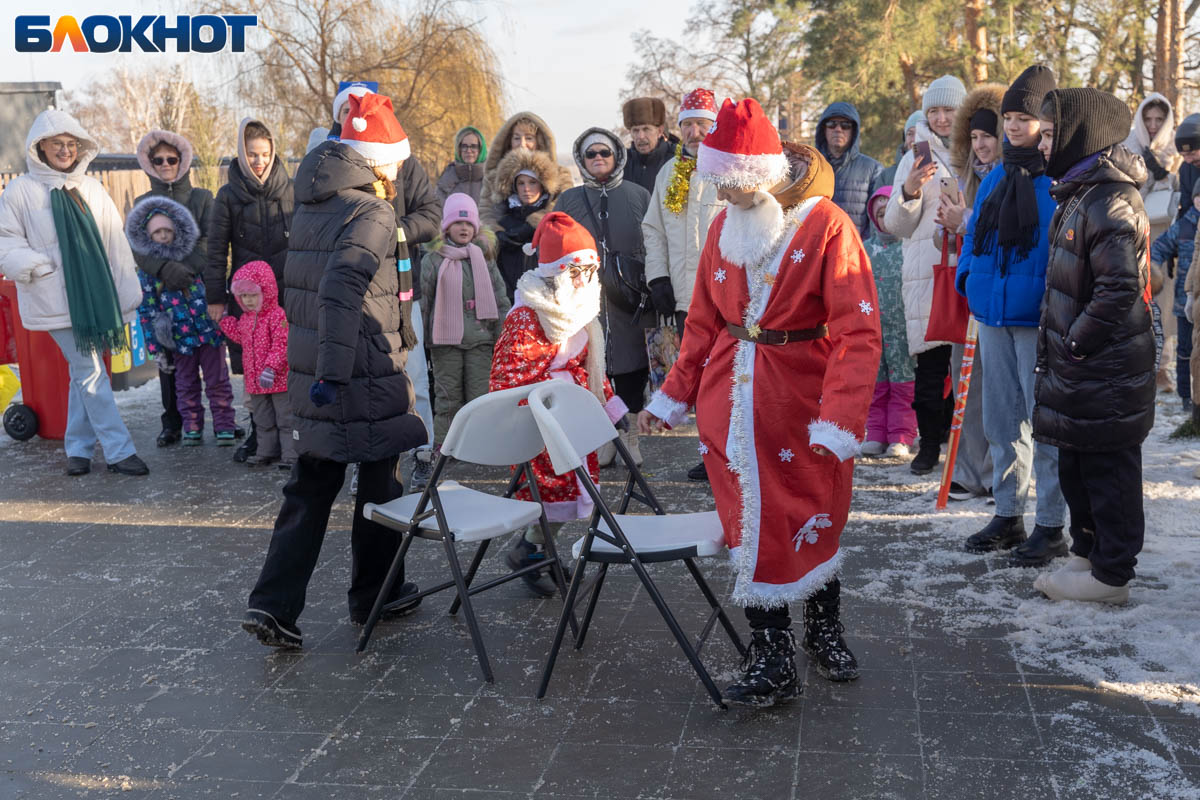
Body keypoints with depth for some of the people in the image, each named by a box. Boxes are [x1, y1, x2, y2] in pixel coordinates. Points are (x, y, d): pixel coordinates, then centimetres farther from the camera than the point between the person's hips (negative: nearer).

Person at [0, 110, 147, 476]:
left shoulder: (90, 188, 9)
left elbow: (115, 242, 9)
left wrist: (128, 294, 6)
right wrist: (30, 266, -16)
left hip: (93, 295, 4)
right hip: (56, 298, -4)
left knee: (82, 372, 11)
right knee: (90, 372, -7)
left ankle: (78, 448, 24)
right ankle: (119, 450, -3)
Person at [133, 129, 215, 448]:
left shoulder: (202, 197, 9)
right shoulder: (143, 203, 13)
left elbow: (210, 241, -4)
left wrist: (187, 269, -19)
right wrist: (166, 269, -19)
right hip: (161, 291, 2)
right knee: (167, 360, 2)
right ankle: (172, 423, 11)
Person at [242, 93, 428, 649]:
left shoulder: (309, 206, 11)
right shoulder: (372, 213, -15)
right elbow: (341, 289, -27)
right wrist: (334, 370, -27)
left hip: (310, 372, 7)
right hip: (365, 378, -7)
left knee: (309, 490, 12)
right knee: (380, 485, 10)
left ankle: (274, 604, 7)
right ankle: (374, 596, 24)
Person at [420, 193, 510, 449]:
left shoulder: (484, 256, 9)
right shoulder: (434, 258, 2)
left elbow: (499, 296, 10)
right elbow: (424, 298, 4)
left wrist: (503, 332, 6)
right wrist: (423, 336, 2)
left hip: (480, 337, 2)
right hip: (445, 339, -1)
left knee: (480, 392, 4)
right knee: (448, 395, 4)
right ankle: (443, 444, 14)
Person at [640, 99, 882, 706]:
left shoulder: (826, 225, -12)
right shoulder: (724, 226, 5)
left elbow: (858, 334, -15)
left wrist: (838, 420, -23)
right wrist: (673, 396, 14)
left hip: (802, 401, -4)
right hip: (730, 402, 4)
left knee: (815, 523, 11)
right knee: (752, 528, 5)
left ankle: (824, 631, 35)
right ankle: (771, 660, 16)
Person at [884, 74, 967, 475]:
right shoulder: (915, 159, 11)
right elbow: (897, 225, 7)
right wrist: (909, 192, -12)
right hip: (928, 272, 0)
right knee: (931, 360, -1)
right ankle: (930, 442, 10)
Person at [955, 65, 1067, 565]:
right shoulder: (996, 178, 13)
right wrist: (968, 278, 8)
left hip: (1037, 318, -7)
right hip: (993, 314, 7)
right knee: (1003, 420, 14)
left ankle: (1051, 526, 11)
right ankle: (1008, 515, 26)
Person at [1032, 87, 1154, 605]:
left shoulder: (1110, 202, -19)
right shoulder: (1079, 194, 13)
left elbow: (1120, 289, -25)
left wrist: (1075, 344, -17)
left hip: (1106, 369, -10)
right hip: (1078, 366, 10)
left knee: (1107, 468, 0)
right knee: (1076, 465, 18)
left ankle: (1111, 576, 11)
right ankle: (1087, 552, 33)